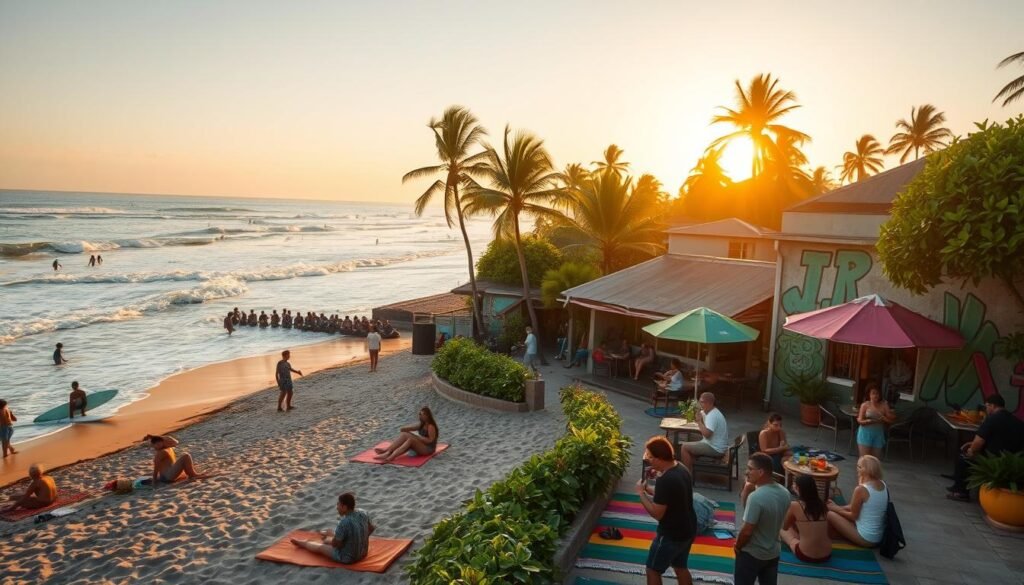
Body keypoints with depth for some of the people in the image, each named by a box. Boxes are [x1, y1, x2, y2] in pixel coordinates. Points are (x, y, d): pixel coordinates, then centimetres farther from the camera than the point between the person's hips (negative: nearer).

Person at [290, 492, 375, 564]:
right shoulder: (363, 513, -10)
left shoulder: (344, 522, -32)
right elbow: (371, 528, 6)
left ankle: (301, 543, 46)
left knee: (319, 547, 18)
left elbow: (335, 543, -20)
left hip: (347, 558, -6)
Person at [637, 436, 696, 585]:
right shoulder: (681, 469, -1)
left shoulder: (665, 481, -30)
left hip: (671, 535, -9)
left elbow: (657, 514, -24)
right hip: (688, 530, 9)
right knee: (680, 567, 26)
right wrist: (650, 492, 5)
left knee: (653, 570, 11)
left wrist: (641, 492, -14)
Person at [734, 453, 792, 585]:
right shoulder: (785, 493, -5)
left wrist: (737, 546, -6)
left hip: (751, 553, -7)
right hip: (773, 552, 7)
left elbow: (747, 531, -25)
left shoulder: (756, 497, -30)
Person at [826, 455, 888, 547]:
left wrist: (836, 509, 4)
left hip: (865, 538, -9)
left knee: (830, 514, -1)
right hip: (879, 537, 9)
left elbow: (853, 515, -11)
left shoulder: (861, 489, -23)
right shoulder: (883, 485, 2)